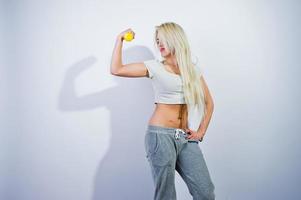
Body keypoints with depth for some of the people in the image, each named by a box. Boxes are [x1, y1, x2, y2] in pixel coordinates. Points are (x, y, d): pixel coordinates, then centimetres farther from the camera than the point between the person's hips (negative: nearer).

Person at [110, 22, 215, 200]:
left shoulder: (194, 69, 11)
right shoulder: (155, 67, 2)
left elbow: (209, 103, 17)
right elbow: (116, 69, -5)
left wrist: (201, 131, 8)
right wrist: (120, 40, -1)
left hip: (185, 137, 3)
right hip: (160, 135, -3)